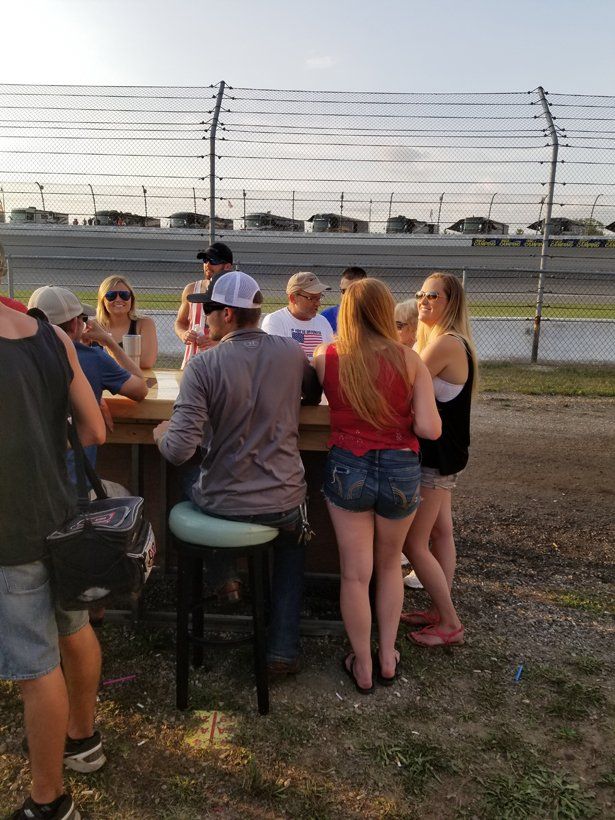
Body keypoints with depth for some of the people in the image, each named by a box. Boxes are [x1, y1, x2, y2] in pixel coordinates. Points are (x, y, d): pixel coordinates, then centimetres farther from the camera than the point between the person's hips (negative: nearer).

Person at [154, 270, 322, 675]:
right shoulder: (292, 352, -7)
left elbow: (179, 450, -21)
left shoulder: (203, 365, -18)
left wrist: (161, 433, 1)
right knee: (293, 540, 35)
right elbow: (314, 396, 15)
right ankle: (283, 649, 27)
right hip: (282, 504, 1)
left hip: (221, 505, -1)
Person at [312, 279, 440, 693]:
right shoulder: (409, 359, -7)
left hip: (347, 469, 0)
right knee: (389, 566, 23)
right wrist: (402, 417, 8)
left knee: (356, 574, 12)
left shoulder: (326, 357, -6)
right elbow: (430, 429, -11)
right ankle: (388, 658, 35)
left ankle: (363, 667, 27)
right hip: (400, 472, 1)